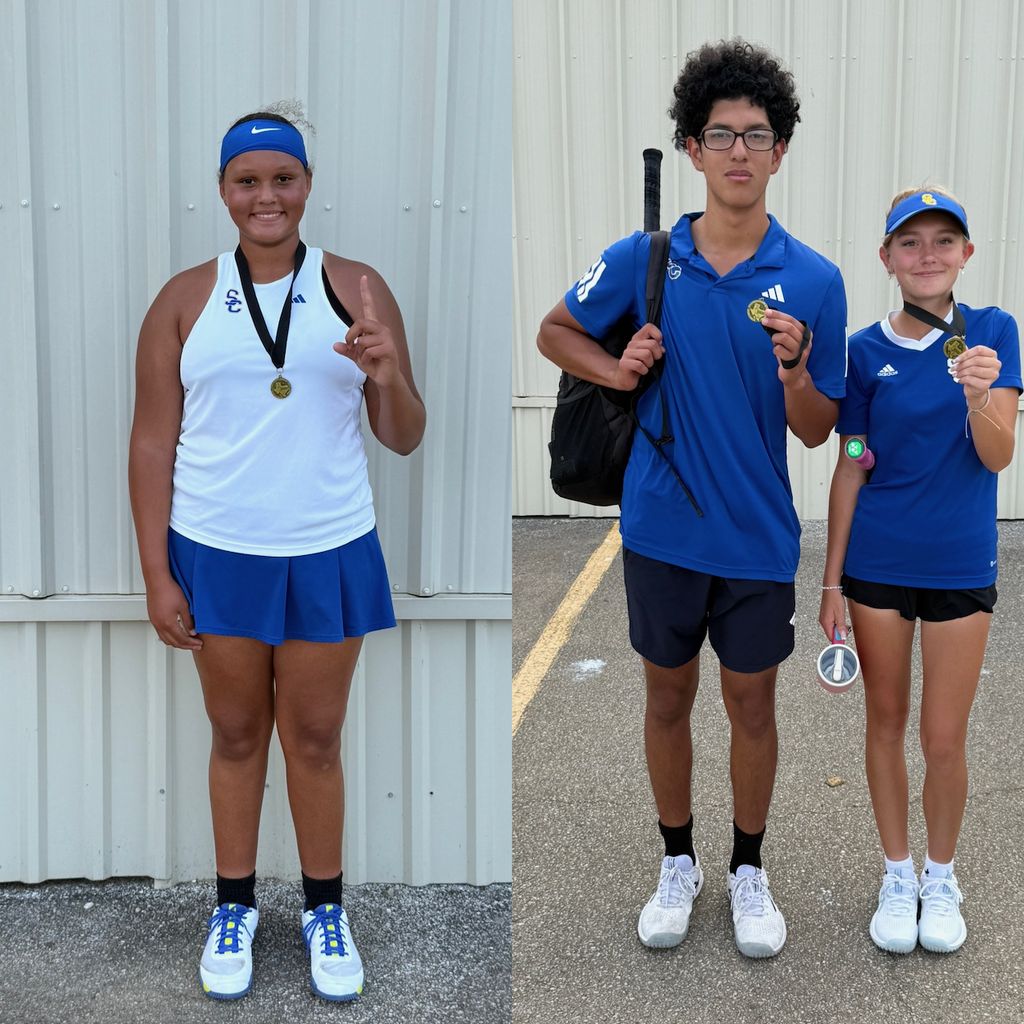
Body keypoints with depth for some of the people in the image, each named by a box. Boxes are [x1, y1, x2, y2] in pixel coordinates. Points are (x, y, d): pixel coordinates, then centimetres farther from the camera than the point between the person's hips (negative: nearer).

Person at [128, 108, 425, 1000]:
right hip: (216, 554, 0)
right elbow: (153, 442, 1)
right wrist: (156, 575, -3)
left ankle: (325, 909, 25)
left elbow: (404, 439, 3)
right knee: (237, 735, 12)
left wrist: (388, 376, -19)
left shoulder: (356, 289, 0)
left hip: (329, 552, 0)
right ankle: (235, 907, 27)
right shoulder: (186, 300, 0)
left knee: (315, 738, 10)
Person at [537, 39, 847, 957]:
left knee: (752, 704, 11)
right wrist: (615, 370, -9)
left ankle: (749, 870, 31)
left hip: (758, 537, -1)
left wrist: (794, 371, -24)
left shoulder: (814, 280, -7)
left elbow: (817, 431, -4)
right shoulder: (644, 258, -5)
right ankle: (679, 862, 33)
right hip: (662, 527, 1)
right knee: (669, 697, 14)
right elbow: (555, 331, 10)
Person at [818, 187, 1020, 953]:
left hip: (960, 565, -1)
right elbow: (849, 470, 2)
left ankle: (942, 876, 28)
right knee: (887, 722, 12)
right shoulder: (867, 352, -3)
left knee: (945, 739, 5)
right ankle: (898, 874, 29)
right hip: (877, 565, 1)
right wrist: (832, 584, 1)